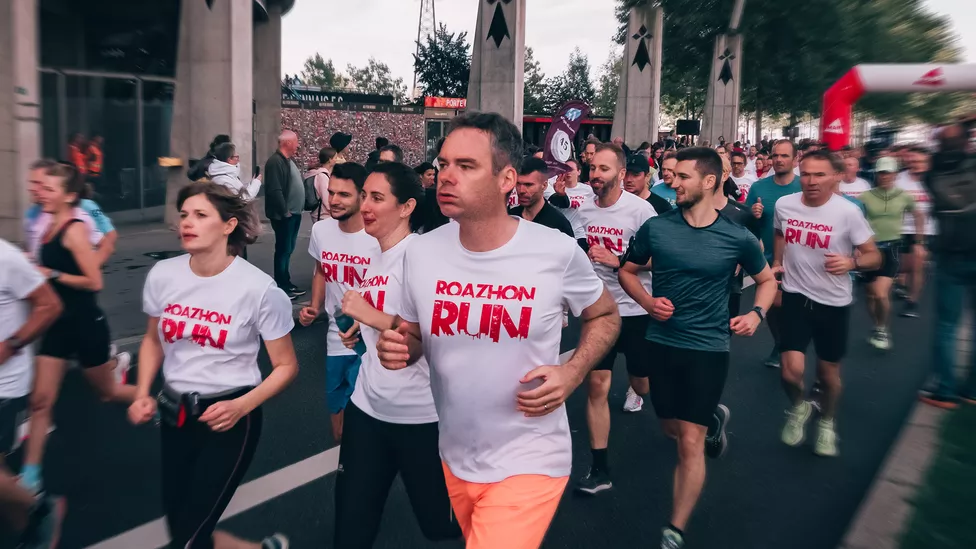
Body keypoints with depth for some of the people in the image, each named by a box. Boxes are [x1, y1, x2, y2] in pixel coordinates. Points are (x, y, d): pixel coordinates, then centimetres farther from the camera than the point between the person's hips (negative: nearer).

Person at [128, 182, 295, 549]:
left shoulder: (259, 288, -18)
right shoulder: (162, 275, -5)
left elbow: (286, 366, -9)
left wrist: (241, 406, -22)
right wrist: (143, 393, 1)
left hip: (228, 418, -5)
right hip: (174, 414, 6)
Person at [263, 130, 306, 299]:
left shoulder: (289, 160, 16)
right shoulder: (275, 162, -16)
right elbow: (275, 190, -23)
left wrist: (296, 210, 15)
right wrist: (284, 211, -19)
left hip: (294, 213, 10)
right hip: (284, 215, -10)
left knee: (288, 250, 16)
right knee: (283, 250, -4)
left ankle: (287, 284, 25)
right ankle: (281, 288, 2)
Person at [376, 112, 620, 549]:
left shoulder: (557, 252, -18)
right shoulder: (421, 252, -8)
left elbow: (605, 316, 1)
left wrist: (572, 373, -15)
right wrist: (398, 348, -16)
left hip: (527, 461, -4)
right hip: (455, 457, 5)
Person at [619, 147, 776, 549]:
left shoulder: (737, 238, -7)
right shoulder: (656, 227, -5)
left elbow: (767, 279, 10)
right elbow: (628, 271, 8)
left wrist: (757, 313, -9)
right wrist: (648, 302, -10)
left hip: (708, 348, -3)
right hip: (661, 343, 3)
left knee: (690, 441, -5)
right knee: (671, 429, 18)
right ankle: (713, 418, 55)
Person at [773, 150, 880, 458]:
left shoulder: (848, 212, -15)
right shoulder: (784, 205, -5)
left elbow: (874, 257, -9)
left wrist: (852, 262, -28)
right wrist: (777, 263, 13)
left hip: (834, 301, -1)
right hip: (796, 295, 1)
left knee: (828, 372, 13)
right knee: (792, 371, -11)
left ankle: (827, 423, 41)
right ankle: (799, 408, 23)